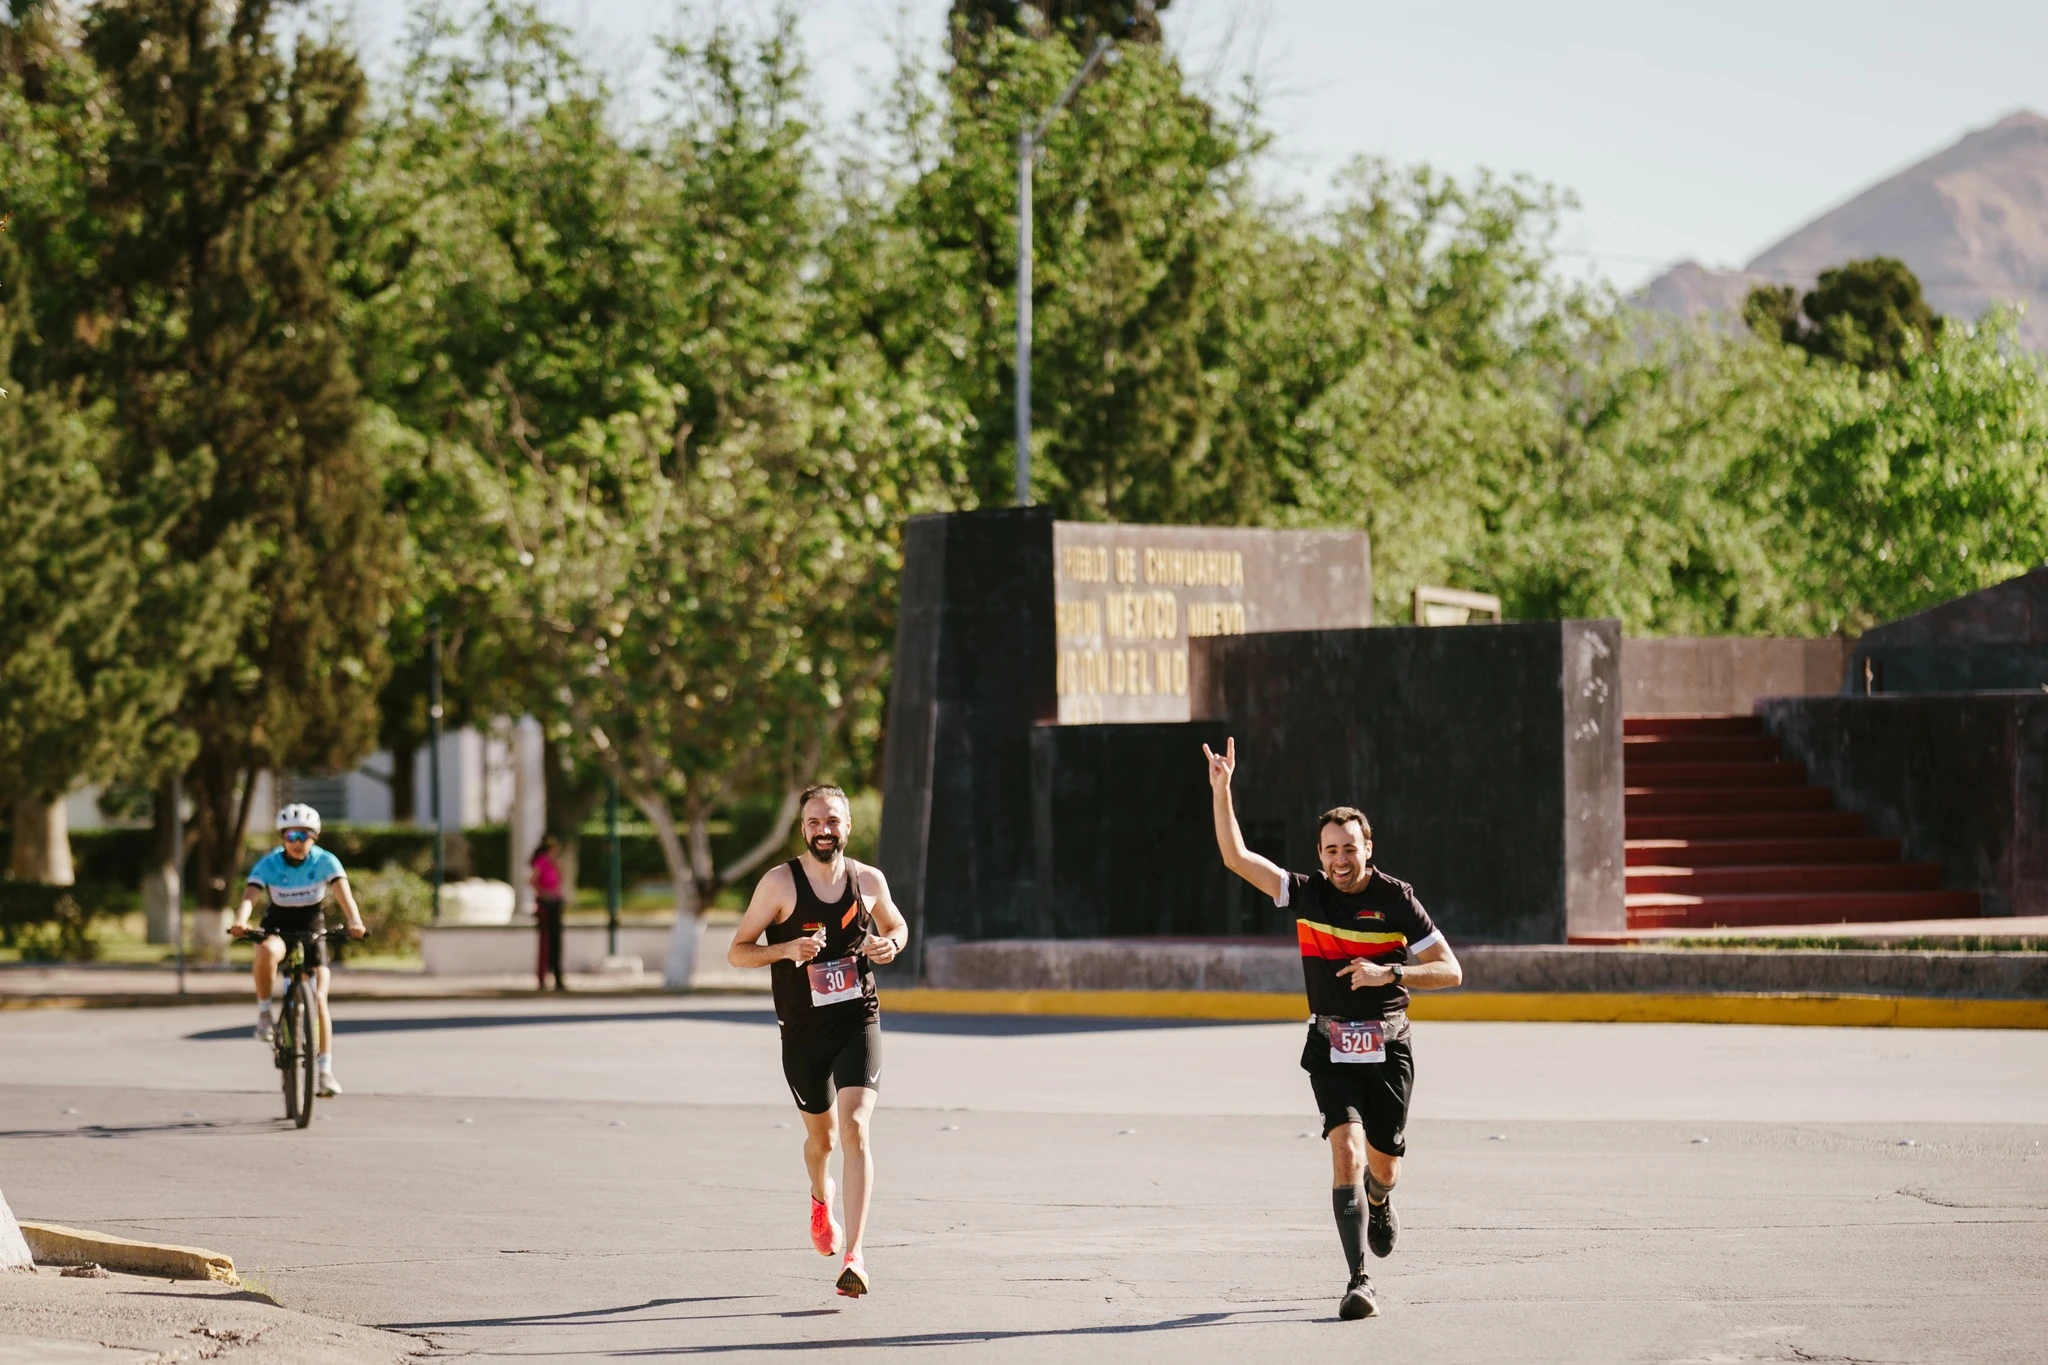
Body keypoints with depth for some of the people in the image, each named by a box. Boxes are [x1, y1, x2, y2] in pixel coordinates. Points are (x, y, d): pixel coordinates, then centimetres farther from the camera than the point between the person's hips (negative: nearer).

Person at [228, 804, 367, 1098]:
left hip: (312, 932, 1)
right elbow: (249, 895, -30)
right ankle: (264, 1013, -20)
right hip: (277, 929, -1)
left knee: (318, 999, -12)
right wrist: (240, 921, -52)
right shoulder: (269, 864, -17)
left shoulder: (325, 862, -16)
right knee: (267, 951, -39)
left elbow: (344, 894, -29)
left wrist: (354, 921, -50)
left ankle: (324, 1070, -5)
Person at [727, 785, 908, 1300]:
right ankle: (821, 1200, 54)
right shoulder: (780, 883, -7)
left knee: (855, 1130, -18)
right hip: (802, 1031, 0)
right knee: (821, 1135, 17)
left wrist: (890, 945, -3)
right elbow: (737, 951, -5)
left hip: (858, 1024, 0)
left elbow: (896, 926, 21)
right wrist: (787, 949, -22)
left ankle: (854, 1256, -23)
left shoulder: (868, 881, 1)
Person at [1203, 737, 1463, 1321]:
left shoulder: (1396, 899, -6)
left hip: (1388, 1048, 0)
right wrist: (1220, 790, -15)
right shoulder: (1308, 895, -1)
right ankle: (1359, 1280, -22)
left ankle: (1379, 1202, 51)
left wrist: (1388, 973, -20)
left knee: (1383, 1168, 11)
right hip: (1331, 1048, 0)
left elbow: (1450, 971, -6)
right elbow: (1236, 858, -6)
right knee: (1347, 1151, -20)